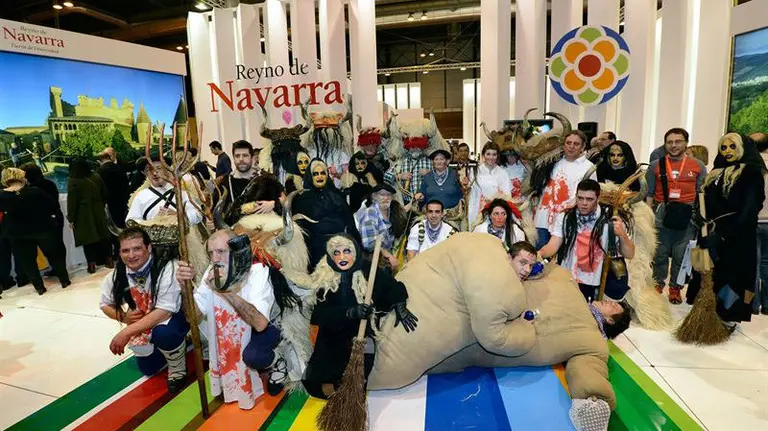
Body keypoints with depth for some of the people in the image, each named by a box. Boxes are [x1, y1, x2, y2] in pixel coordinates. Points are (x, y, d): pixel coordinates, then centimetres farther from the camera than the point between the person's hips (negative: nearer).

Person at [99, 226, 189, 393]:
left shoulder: (167, 267, -31)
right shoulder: (117, 274, -12)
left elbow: (164, 311, -35)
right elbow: (105, 304, 5)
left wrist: (126, 332, -35)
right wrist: (124, 317, -16)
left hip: (173, 316, -6)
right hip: (143, 324, 7)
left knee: (162, 333, -39)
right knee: (148, 368, 16)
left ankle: (177, 369, -7)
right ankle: (178, 343, 43)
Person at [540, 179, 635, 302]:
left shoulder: (610, 220, -6)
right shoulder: (566, 217, -2)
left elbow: (629, 254, -6)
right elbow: (553, 245, -10)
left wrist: (622, 234, -26)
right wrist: (538, 254, -32)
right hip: (566, 280, 1)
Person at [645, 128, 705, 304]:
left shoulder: (698, 166, 9)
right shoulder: (656, 165, 9)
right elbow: (649, 194, 8)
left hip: (687, 215, 0)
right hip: (661, 213, 0)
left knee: (681, 255, 3)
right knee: (659, 253, 5)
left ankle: (675, 288, 16)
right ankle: (657, 285, 18)